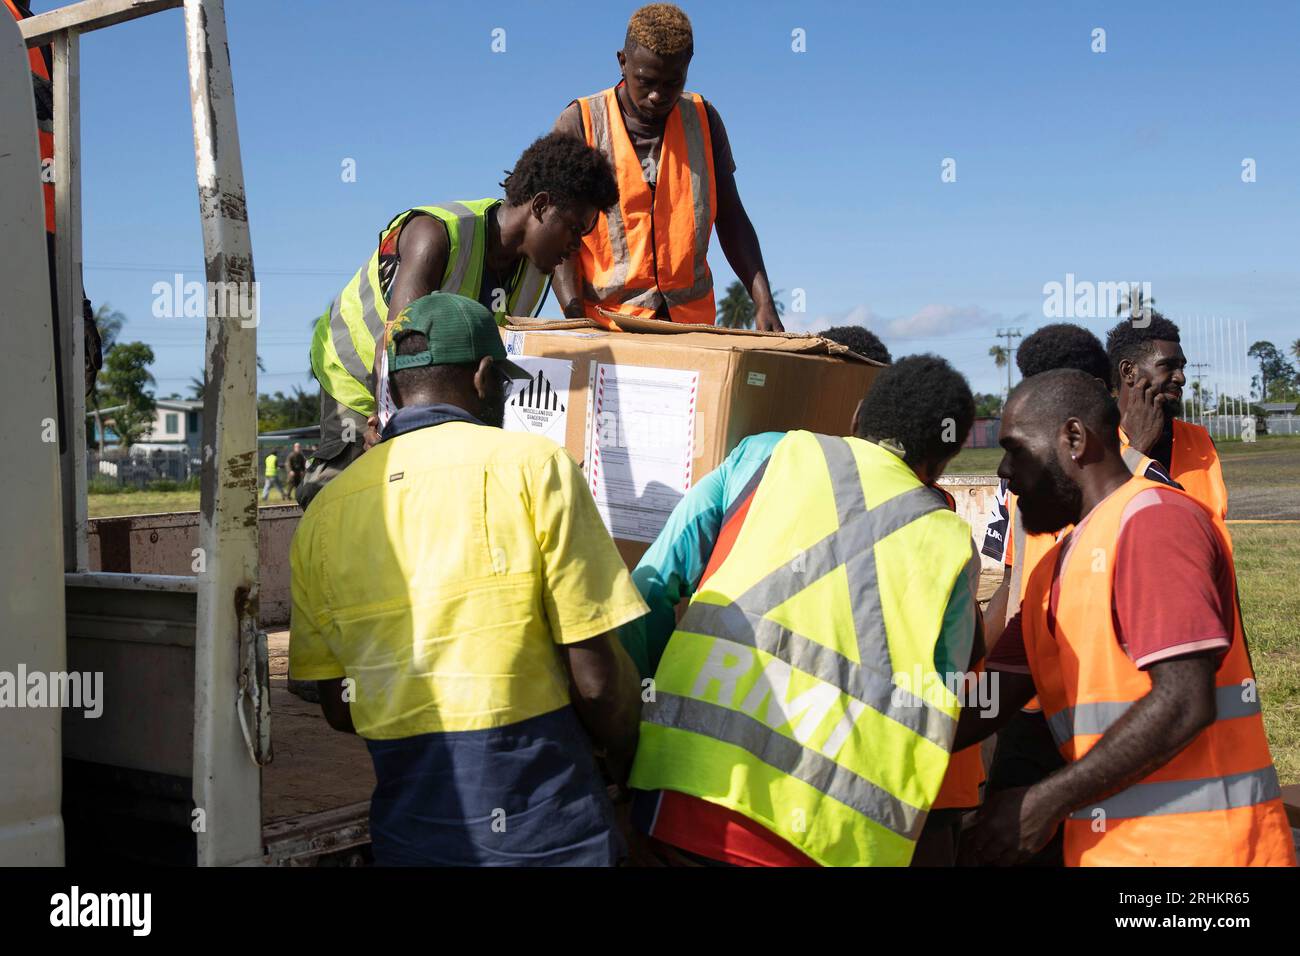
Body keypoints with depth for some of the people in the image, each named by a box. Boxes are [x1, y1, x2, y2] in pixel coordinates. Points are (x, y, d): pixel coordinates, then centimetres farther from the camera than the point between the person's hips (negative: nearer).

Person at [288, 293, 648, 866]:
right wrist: (624, 766, 8)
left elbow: (337, 708, 10)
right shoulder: (531, 465, -9)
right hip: (542, 820, -4)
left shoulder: (321, 516, 5)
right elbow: (598, 678, -11)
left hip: (406, 828, 5)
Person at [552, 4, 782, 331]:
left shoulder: (703, 120, 12)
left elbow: (730, 219, 14)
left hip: (693, 323, 3)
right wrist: (575, 317, -17)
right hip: (605, 324, -3)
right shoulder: (579, 123, 1)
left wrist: (764, 303, 1)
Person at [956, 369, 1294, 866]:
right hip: (1108, 845, 8)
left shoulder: (1155, 519, -12)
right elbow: (991, 700, 9)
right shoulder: (1058, 567, 16)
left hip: (1192, 844, -8)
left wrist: (1050, 801, -19)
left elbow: (1184, 704, -21)